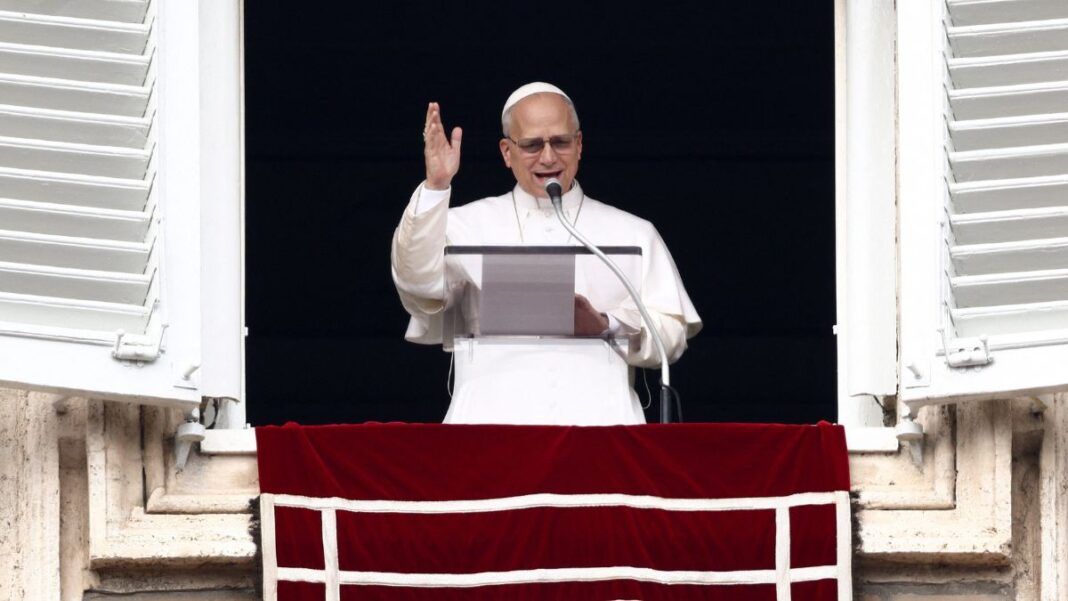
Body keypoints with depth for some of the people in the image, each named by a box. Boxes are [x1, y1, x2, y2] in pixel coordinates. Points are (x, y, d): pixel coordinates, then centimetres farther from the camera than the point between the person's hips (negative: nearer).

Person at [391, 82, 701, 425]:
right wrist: (435, 188, -9)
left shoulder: (632, 234, 19)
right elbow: (418, 279, 0)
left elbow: (672, 333, 11)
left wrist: (607, 327, -7)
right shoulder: (470, 225, 18)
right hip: (494, 416, -1)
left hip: (597, 413, 1)